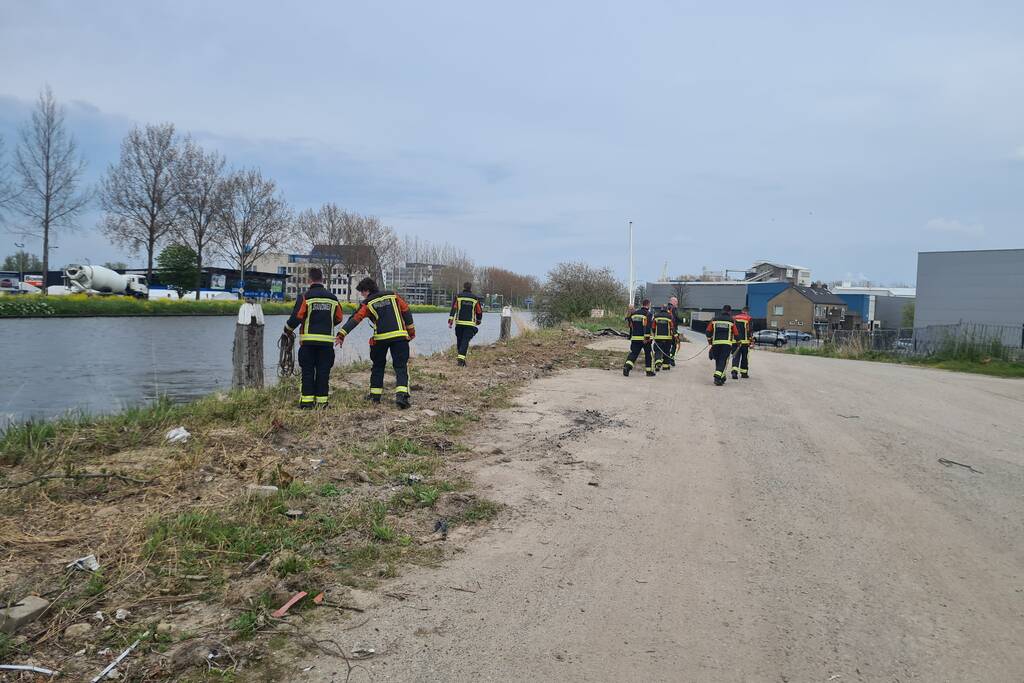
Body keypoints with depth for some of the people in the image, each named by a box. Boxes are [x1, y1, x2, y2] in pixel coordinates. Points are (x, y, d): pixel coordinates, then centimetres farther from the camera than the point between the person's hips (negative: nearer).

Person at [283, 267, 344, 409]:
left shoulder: (305, 297, -6)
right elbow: (338, 318, 12)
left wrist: (288, 330, 7)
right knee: (323, 372, 6)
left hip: (308, 341, -2)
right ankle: (322, 401, 7)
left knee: (307, 371, 4)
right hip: (327, 341, 2)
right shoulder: (333, 298, 6)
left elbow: (296, 317, -11)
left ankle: (307, 401, 2)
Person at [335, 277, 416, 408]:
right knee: (401, 366, -1)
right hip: (400, 336, 1)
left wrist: (342, 334, -10)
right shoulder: (392, 295, 12)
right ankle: (401, 395, -19)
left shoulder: (367, 304, 3)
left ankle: (375, 395, 23)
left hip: (380, 338, -1)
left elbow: (354, 319, -7)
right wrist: (411, 330, 17)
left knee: (378, 366, 18)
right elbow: (406, 311, 10)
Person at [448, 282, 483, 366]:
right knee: (465, 341, -5)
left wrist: (450, 321, -6)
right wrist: (479, 321, 28)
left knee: (459, 341, 13)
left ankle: (461, 357, 20)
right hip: (470, 324, -1)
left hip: (459, 323, 1)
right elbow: (479, 311, 11)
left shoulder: (458, 297, 5)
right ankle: (461, 358, -18)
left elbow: (453, 309, -4)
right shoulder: (475, 298, 6)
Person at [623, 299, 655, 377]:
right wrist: (647, 337, -21)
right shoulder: (648, 314, -8)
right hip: (644, 338, -4)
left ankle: (627, 367, -16)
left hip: (635, 338, 4)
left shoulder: (633, 313, 9)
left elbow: (629, 324, 15)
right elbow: (648, 327, -19)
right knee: (648, 354, 11)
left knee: (633, 353, 5)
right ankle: (649, 371, 15)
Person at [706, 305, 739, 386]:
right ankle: (718, 377, -20)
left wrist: (709, 341, 21)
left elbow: (709, 331, 9)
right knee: (723, 361, -5)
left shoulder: (714, 319, 9)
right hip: (727, 343, -3)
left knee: (718, 360, 15)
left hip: (716, 343, 3)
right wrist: (735, 342, 21)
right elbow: (736, 334, 4)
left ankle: (721, 377, 21)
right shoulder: (731, 321, 3)